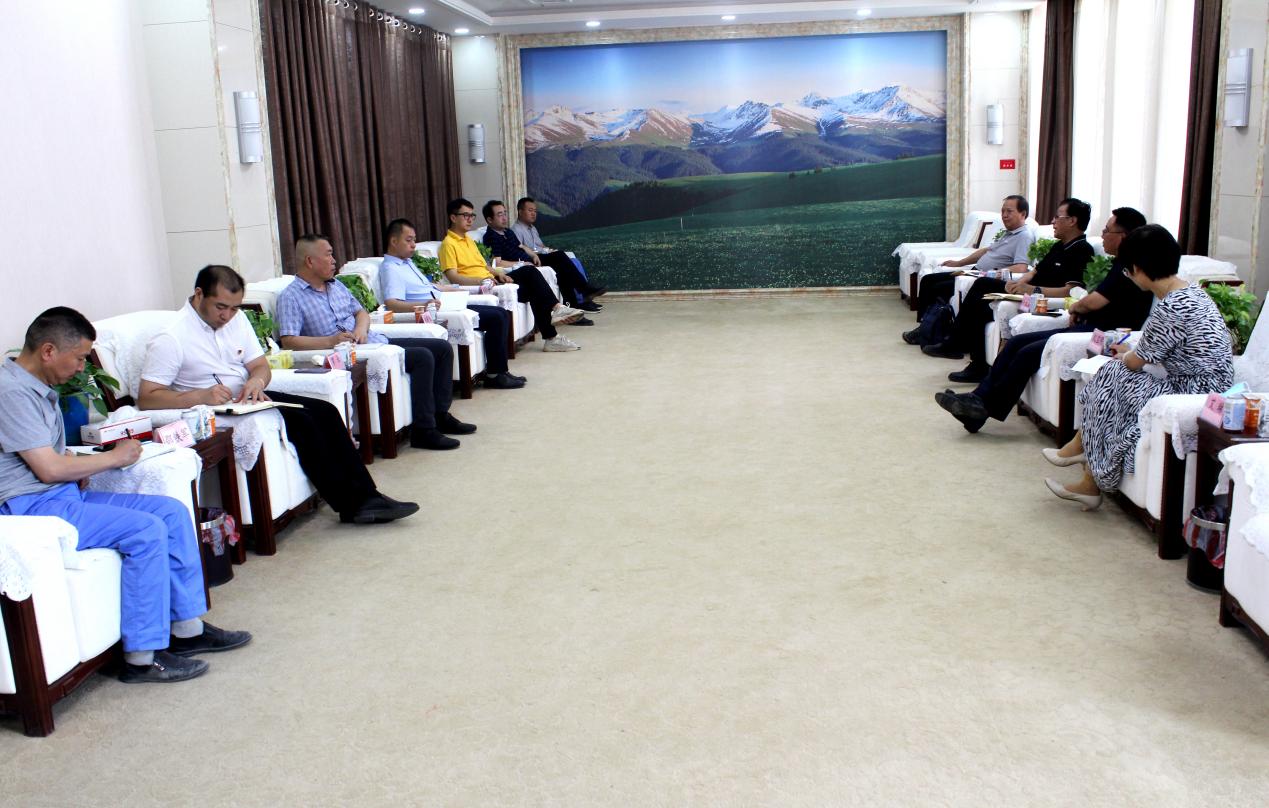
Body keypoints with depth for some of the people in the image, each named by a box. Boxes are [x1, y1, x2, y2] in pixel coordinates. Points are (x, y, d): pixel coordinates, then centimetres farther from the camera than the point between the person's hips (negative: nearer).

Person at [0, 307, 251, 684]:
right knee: (146, 530, -24)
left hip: (64, 495, 10)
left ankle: (187, 628, 5)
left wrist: (81, 467, -1)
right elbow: (48, 469, -20)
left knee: (172, 511, 0)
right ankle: (143, 657, -16)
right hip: (30, 508, -10)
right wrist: (115, 457, -8)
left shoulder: (37, 387, 15)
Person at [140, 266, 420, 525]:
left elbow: (262, 366, 12)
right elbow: (146, 398, -18)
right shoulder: (170, 339, -13)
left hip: (247, 400, 8)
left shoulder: (237, 319, 8)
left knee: (325, 411, -12)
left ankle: (364, 497, -14)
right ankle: (351, 506, -19)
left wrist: (256, 381, -13)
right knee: (300, 420, -25)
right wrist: (200, 397, -32)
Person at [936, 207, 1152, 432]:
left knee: (1029, 353, -20)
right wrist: (1078, 310, 0)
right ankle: (980, 397, -8)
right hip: (1086, 328, 10)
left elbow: (1093, 302, -21)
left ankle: (986, 406, -11)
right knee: (1016, 343, -1)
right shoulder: (1122, 264, 19)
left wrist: (1075, 307, 1)